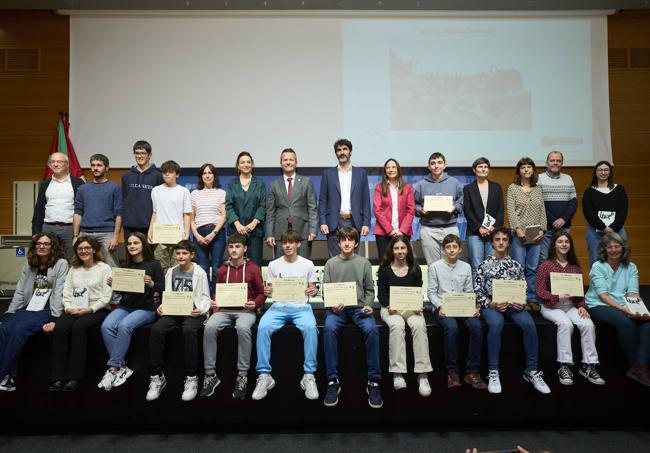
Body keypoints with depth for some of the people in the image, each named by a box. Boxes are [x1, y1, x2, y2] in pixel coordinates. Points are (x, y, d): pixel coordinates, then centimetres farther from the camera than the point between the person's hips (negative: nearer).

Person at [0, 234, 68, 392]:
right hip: (29, 307, 6)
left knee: (19, 329, -28)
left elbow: (59, 293, -11)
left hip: (47, 309, -6)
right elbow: (19, 291, 14)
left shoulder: (61, 263, -3)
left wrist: (54, 319, -18)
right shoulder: (28, 264, 16)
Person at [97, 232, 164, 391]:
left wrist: (152, 284, -23)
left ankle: (113, 368, -20)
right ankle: (121, 367, -17)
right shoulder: (125, 265, 12)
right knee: (106, 326, -24)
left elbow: (164, 289, -4)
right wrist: (113, 285, -1)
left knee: (124, 325, -32)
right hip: (124, 306, 5)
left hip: (146, 308, -5)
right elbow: (121, 292, 19)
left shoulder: (153, 264, -2)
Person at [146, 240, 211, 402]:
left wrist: (200, 309, -17)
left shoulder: (199, 272, 4)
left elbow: (205, 297, 3)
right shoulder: (171, 272, 17)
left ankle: (191, 377, -25)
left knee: (189, 331, -37)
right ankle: (157, 376, -14)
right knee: (155, 330, -26)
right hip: (173, 311, 4)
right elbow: (167, 295, 18)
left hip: (193, 312, -4)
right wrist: (162, 306, -3)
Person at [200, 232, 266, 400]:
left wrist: (254, 304, -12)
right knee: (210, 327, -28)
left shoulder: (253, 268, 5)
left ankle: (242, 376, -25)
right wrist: (215, 304, 1)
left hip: (245, 311, -3)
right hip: (224, 310, 3)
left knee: (243, 328, -37)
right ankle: (210, 374, -16)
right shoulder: (222, 270, 14)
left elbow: (261, 293, 7)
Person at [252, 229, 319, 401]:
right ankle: (264, 375, -19)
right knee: (263, 327, -30)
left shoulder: (308, 264, 7)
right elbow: (269, 291, 12)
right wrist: (267, 292, -13)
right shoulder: (273, 265, 10)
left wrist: (313, 291, -15)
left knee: (310, 328, -34)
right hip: (279, 306, 2)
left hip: (301, 307, -1)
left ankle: (309, 375, -23)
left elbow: (313, 289, 9)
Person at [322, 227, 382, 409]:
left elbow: (369, 290, 13)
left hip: (359, 307, 0)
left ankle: (373, 381, -21)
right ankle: (332, 380, -23)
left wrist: (368, 305, -6)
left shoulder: (364, 263, 11)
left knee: (371, 329, -31)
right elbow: (326, 290, 9)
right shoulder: (331, 263, 11)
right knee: (329, 328, -33)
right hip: (337, 307, 0)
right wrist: (332, 304, -10)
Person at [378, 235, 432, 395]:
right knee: (397, 325, -36)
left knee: (419, 326, -32)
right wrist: (389, 305, -15)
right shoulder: (385, 270, 7)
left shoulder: (415, 269, 11)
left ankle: (423, 375, -32)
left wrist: (417, 306, -12)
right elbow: (381, 294, 5)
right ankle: (397, 373, -34)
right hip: (391, 308, -1)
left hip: (411, 307, 1)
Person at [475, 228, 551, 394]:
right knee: (496, 324, -36)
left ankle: (532, 371, -13)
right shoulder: (484, 265, 6)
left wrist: (522, 303, -8)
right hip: (491, 305, -2)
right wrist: (491, 304, -15)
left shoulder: (517, 266, 15)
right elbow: (478, 291, 1)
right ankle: (493, 372, -26)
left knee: (529, 324, -28)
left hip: (513, 305, 3)